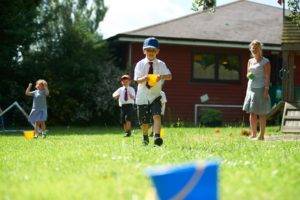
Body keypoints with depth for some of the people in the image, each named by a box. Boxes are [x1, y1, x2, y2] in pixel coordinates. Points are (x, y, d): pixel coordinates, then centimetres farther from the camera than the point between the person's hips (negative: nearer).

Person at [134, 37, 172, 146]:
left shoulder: (160, 64, 0)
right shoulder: (140, 64, -1)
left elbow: (169, 76, -14)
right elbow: (137, 79, -11)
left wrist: (162, 76, -36)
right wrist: (145, 78, -33)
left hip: (155, 95, -1)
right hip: (142, 96, 1)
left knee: (157, 116, -22)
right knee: (144, 121, 10)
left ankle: (157, 137, -29)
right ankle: (145, 137, 34)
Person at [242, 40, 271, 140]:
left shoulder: (265, 62, -4)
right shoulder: (250, 61, 14)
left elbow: (267, 77, -9)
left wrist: (266, 90, -17)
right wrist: (249, 75, -3)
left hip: (260, 89, -6)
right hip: (251, 88, 6)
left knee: (261, 113, -3)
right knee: (252, 113, 5)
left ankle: (261, 135, -1)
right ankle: (253, 134, 10)